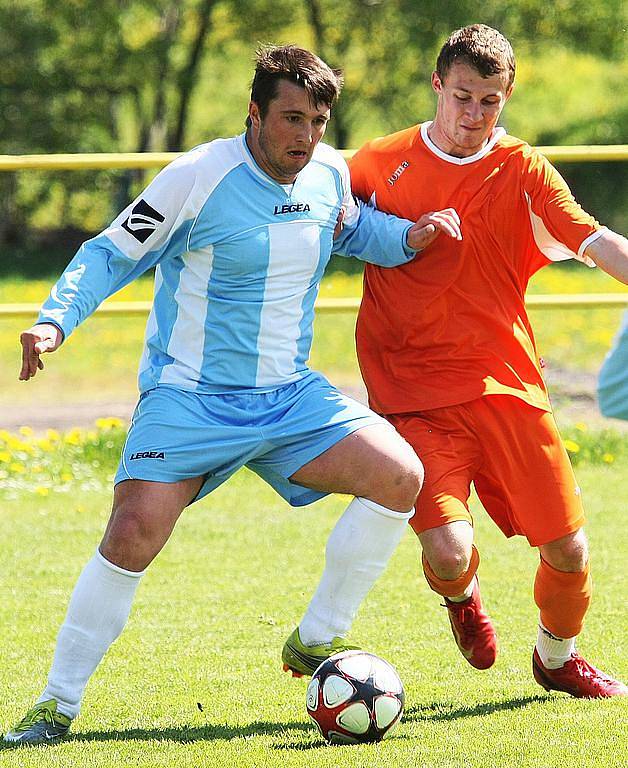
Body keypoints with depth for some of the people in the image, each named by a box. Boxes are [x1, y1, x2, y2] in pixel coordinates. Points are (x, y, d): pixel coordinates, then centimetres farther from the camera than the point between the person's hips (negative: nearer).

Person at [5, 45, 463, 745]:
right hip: (189, 397, -5)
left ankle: (315, 642, 5)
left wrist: (408, 238, 6)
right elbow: (111, 255, -8)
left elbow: (351, 230, 26)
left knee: (400, 476, -12)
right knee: (134, 533, -21)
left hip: (290, 393, 5)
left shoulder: (330, 174, 2)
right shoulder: (200, 177, -15)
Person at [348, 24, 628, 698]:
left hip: (507, 387, 2)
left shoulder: (522, 171, 4)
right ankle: (462, 597, 20)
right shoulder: (380, 164, 3)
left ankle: (557, 656, 33)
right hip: (415, 395, -2)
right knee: (448, 552, -20)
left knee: (568, 551, 0)